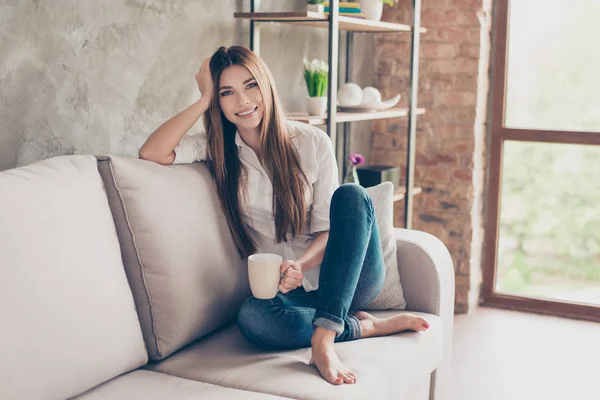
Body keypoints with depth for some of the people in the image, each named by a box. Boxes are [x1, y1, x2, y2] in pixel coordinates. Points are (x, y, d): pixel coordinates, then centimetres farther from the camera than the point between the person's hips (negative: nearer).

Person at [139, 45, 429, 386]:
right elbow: (151, 153, -14)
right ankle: (367, 325, -15)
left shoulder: (313, 142, -1)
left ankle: (324, 337, -36)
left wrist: (300, 265, -26)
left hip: (348, 279, 0)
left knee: (352, 195, -29)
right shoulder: (217, 148, 3)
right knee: (253, 318, -35)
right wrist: (204, 100, -10)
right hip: (290, 291, 0)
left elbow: (328, 228, -5)